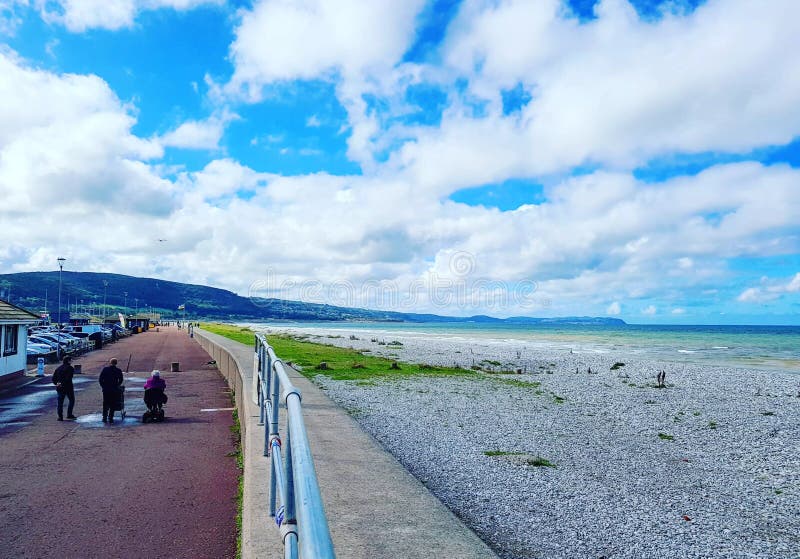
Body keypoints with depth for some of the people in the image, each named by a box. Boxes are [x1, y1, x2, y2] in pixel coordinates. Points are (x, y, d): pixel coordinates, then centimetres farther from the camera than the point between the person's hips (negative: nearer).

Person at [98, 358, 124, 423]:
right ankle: (110, 418, 3)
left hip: (105, 389, 0)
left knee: (105, 404, 12)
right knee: (112, 404, 6)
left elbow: (100, 379, -2)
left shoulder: (105, 369, -2)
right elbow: (121, 380, 5)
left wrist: (103, 386, 10)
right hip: (114, 390, 0)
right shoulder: (118, 370, 0)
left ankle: (104, 418, 12)